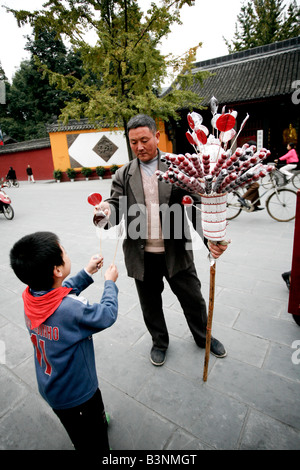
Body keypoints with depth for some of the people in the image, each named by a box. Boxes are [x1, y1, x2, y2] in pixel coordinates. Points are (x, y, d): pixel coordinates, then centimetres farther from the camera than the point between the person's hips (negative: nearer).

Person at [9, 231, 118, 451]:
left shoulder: (31, 297, -18)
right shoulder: (72, 310, -40)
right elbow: (108, 314, -22)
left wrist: (87, 273, 2)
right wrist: (110, 282, -7)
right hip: (76, 393, -6)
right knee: (94, 442, 23)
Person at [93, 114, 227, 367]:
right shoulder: (123, 175, 1)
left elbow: (197, 203, -12)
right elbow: (116, 205, -5)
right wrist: (105, 210, -31)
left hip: (176, 251, -1)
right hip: (142, 256, 2)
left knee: (193, 298, 18)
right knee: (150, 304, 20)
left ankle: (203, 336, 48)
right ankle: (159, 342, 48)